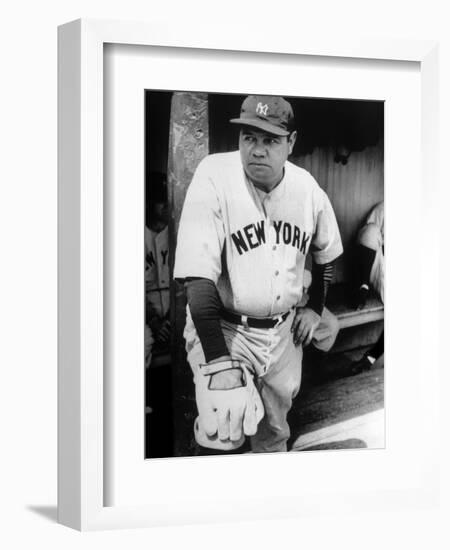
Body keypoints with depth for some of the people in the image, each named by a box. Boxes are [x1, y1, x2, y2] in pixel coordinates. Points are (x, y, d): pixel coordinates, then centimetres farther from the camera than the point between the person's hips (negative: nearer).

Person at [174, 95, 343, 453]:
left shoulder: (307, 188, -4)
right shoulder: (214, 178, -20)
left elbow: (325, 253, 18)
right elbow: (198, 277, -25)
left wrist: (314, 308, 13)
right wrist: (219, 362, -31)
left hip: (284, 330, 5)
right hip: (223, 329, -4)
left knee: (275, 430, 16)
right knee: (227, 430, -23)